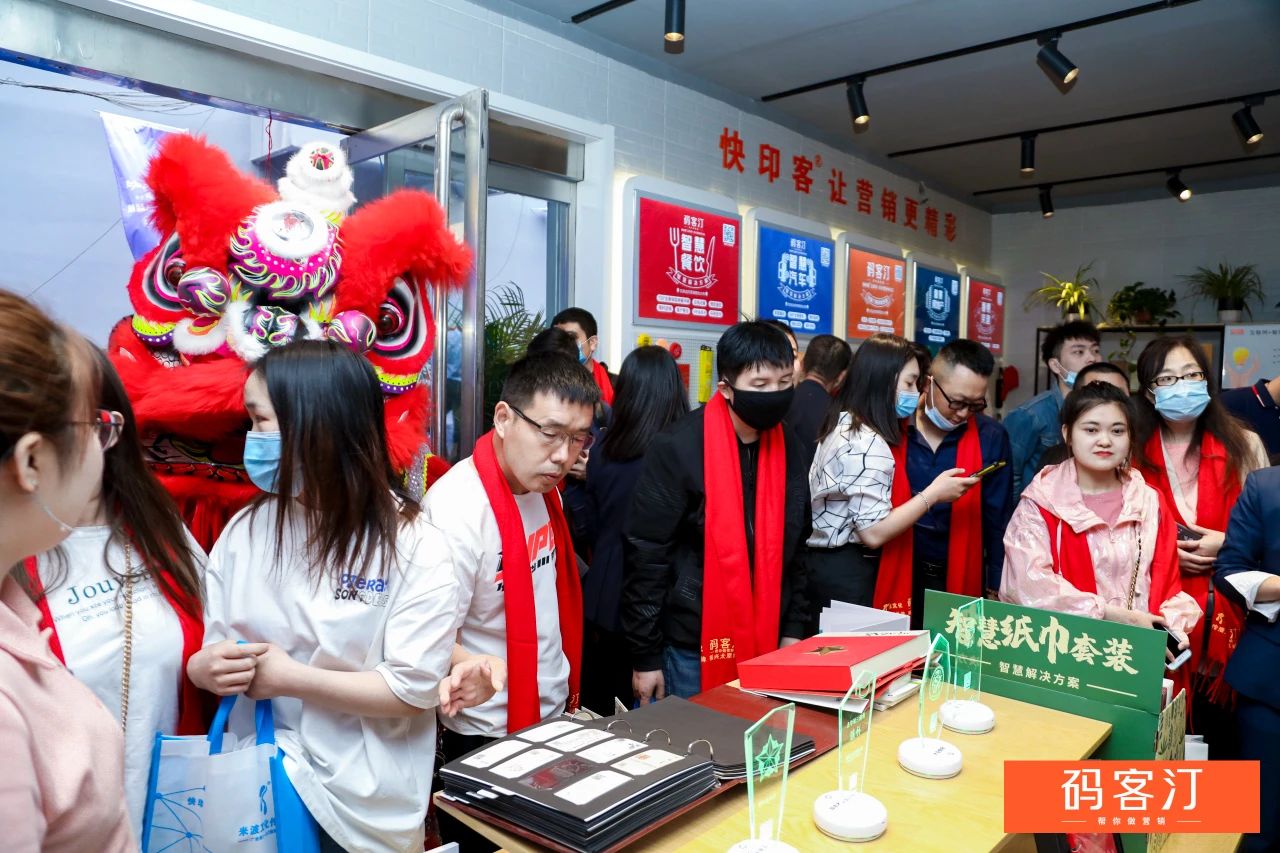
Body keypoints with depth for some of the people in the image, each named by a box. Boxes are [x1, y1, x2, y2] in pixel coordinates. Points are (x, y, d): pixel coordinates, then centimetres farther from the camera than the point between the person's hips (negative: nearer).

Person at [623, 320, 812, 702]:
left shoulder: (790, 449, 3)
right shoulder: (678, 447, -15)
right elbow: (646, 555, -13)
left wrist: (794, 630, 9)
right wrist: (645, 656, -11)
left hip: (764, 645, 5)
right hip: (690, 647, -5)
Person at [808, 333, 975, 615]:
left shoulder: (842, 423, 9)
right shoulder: (868, 445, -20)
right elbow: (873, 532, -22)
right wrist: (933, 494, -15)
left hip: (826, 562, 10)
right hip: (848, 573, -10)